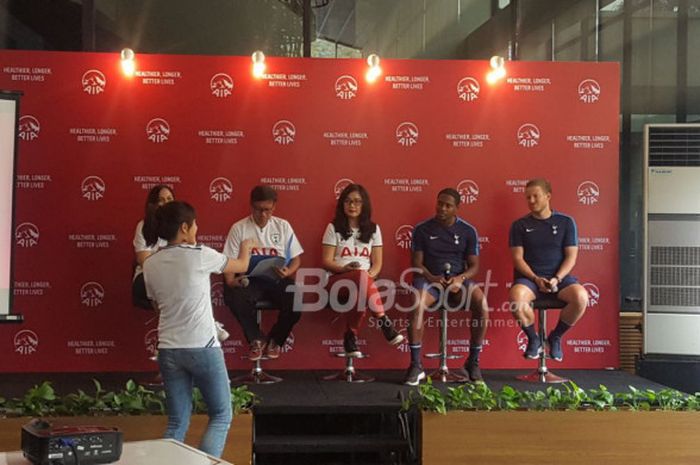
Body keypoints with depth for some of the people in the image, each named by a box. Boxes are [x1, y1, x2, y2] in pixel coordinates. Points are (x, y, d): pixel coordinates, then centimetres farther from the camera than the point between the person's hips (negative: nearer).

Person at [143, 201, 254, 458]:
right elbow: (241, 266, 9)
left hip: (169, 350, 4)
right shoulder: (201, 256, -9)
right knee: (221, 416, 9)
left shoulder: (150, 264, 3)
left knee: (177, 422, 12)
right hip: (203, 348, -4)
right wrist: (246, 248, 31)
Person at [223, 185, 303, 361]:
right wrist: (230, 280, -19)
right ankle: (257, 339, -5)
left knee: (296, 300, -30)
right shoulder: (239, 228, 4)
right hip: (251, 280, -1)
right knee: (234, 297, -34)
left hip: (277, 280, 1)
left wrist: (288, 272, -13)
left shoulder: (283, 226, 9)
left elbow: (296, 258, 10)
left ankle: (275, 340, 2)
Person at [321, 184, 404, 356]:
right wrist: (344, 268, -19)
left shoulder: (373, 229, 14)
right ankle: (384, 322, -43)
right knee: (361, 276, -39)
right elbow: (326, 261, 1)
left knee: (361, 290, -39)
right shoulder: (333, 228, 7)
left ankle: (351, 336, -31)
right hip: (337, 280, -2)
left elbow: (377, 263, 10)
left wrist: (369, 275, -13)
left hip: (364, 279, 2)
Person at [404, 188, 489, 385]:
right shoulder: (422, 229, 6)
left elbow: (474, 265, 6)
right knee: (417, 304, -36)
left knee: (482, 303, -30)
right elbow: (417, 263, 3)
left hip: (458, 279, 1)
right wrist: (431, 278, -17)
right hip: (430, 278, -1)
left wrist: (460, 278, -16)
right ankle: (416, 365, -28)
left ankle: (473, 362, -15)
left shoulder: (468, 231, 8)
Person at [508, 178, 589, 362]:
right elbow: (518, 258, 2)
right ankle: (533, 339, -9)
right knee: (516, 296, -37)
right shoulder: (520, 225, 9)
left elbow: (571, 256, 3)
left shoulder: (566, 222, 9)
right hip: (529, 277, 0)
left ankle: (556, 336, -3)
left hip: (559, 277, 1)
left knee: (581, 296, -32)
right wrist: (536, 279, -15)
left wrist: (557, 278, -14)